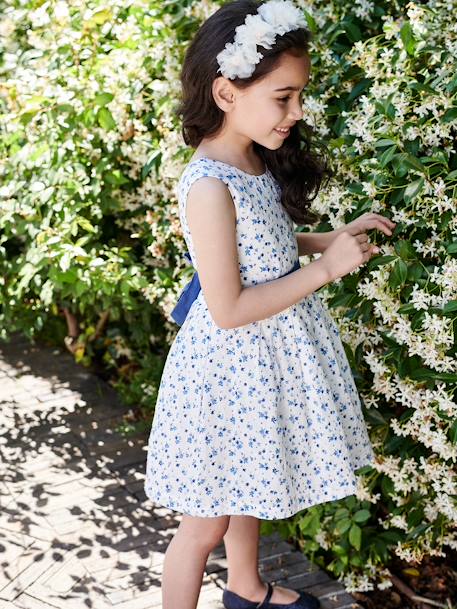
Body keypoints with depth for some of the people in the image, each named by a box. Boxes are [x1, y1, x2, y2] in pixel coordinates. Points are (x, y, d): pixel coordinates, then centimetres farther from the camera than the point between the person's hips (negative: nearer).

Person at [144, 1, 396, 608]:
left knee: (251, 487, 30)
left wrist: (333, 237, 2)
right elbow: (229, 310, -27)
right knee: (205, 524, 8)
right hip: (232, 368, -9)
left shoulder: (257, 160, -1)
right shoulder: (209, 187, -28)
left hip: (269, 359, 9)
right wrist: (326, 267, -22)